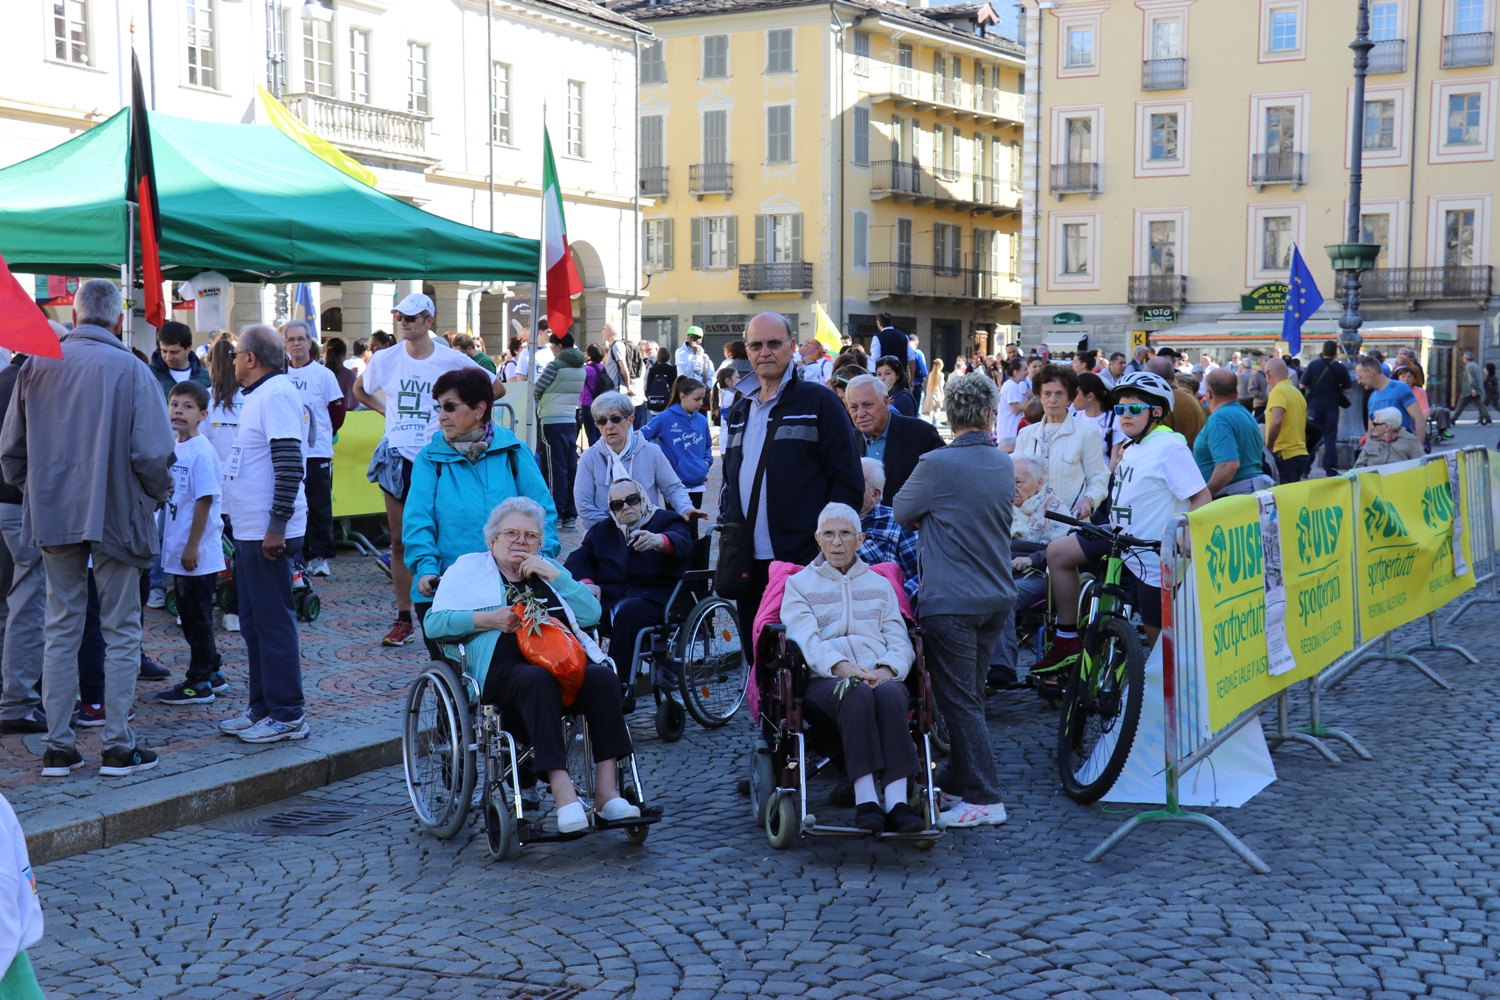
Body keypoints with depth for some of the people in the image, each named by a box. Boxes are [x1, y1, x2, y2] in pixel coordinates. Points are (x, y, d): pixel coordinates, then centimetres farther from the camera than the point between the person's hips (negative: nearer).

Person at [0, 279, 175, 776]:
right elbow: (153, 453, -15)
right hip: (117, 514, -3)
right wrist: (157, 494, 4)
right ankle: (118, 747, 9)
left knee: (61, 629, 12)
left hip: (53, 514, 4)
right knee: (121, 632, 7)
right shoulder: (131, 370, -12)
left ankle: (57, 747, 15)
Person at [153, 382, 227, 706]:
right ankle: (211, 670, 28)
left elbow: (204, 500, -19)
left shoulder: (201, 452, -16)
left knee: (197, 616, -1)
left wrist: (192, 546, -19)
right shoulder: (175, 448, 10)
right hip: (178, 551, 9)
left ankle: (200, 684, 7)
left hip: (198, 553, -9)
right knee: (189, 615, 16)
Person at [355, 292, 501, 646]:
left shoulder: (452, 360, -4)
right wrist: (386, 410, 9)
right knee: (400, 542, 5)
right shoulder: (385, 360, 3)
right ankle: (403, 620, 12)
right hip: (398, 458, 3)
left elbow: (497, 389, 6)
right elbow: (359, 389, 23)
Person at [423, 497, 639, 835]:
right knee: (538, 680, -38)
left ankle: (606, 791, -32)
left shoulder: (547, 570, 29)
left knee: (604, 677, -29)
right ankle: (564, 794, -45)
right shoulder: (469, 567, 21)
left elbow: (591, 614, 16)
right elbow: (435, 622, 7)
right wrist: (487, 619, -7)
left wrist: (555, 575, 6)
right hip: (505, 669, -4)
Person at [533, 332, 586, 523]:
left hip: (553, 421, -6)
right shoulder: (581, 368, 12)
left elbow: (536, 389, -5)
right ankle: (571, 513, 9)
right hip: (571, 419, 6)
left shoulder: (555, 365, -9)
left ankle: (557, 513, -4)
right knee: (571, 466, 7)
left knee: (557, 467, -5)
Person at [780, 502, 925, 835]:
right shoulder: (799, 583, 18)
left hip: (879, 677, 2)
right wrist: (842, 667, -19)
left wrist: (887, 669, -11)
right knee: (857, 694, -37)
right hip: (824, 680, -2)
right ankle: (865, 800, -44)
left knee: (890, 693, -35)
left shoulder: (880, 585, 26)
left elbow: (900, 641, 13)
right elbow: (806, 639, 0)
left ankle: (897, 801, -45)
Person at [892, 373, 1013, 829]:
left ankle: (984, 799, -3)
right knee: (970, 696, 16)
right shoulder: (1004, 465, 5)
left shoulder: (937, 464, -16)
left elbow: (901, 513, -2)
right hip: (997, 598, 7)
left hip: (951, 601, -7)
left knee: (959, 701, -3)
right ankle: (958, 784, 25)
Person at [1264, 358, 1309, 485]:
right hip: (1300, 454, 9)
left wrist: (1268, 445, -16)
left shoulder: (1278, 392, -12)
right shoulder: (1297, 392, 16)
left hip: (1284, 455, -9)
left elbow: (1276, 421, -26)